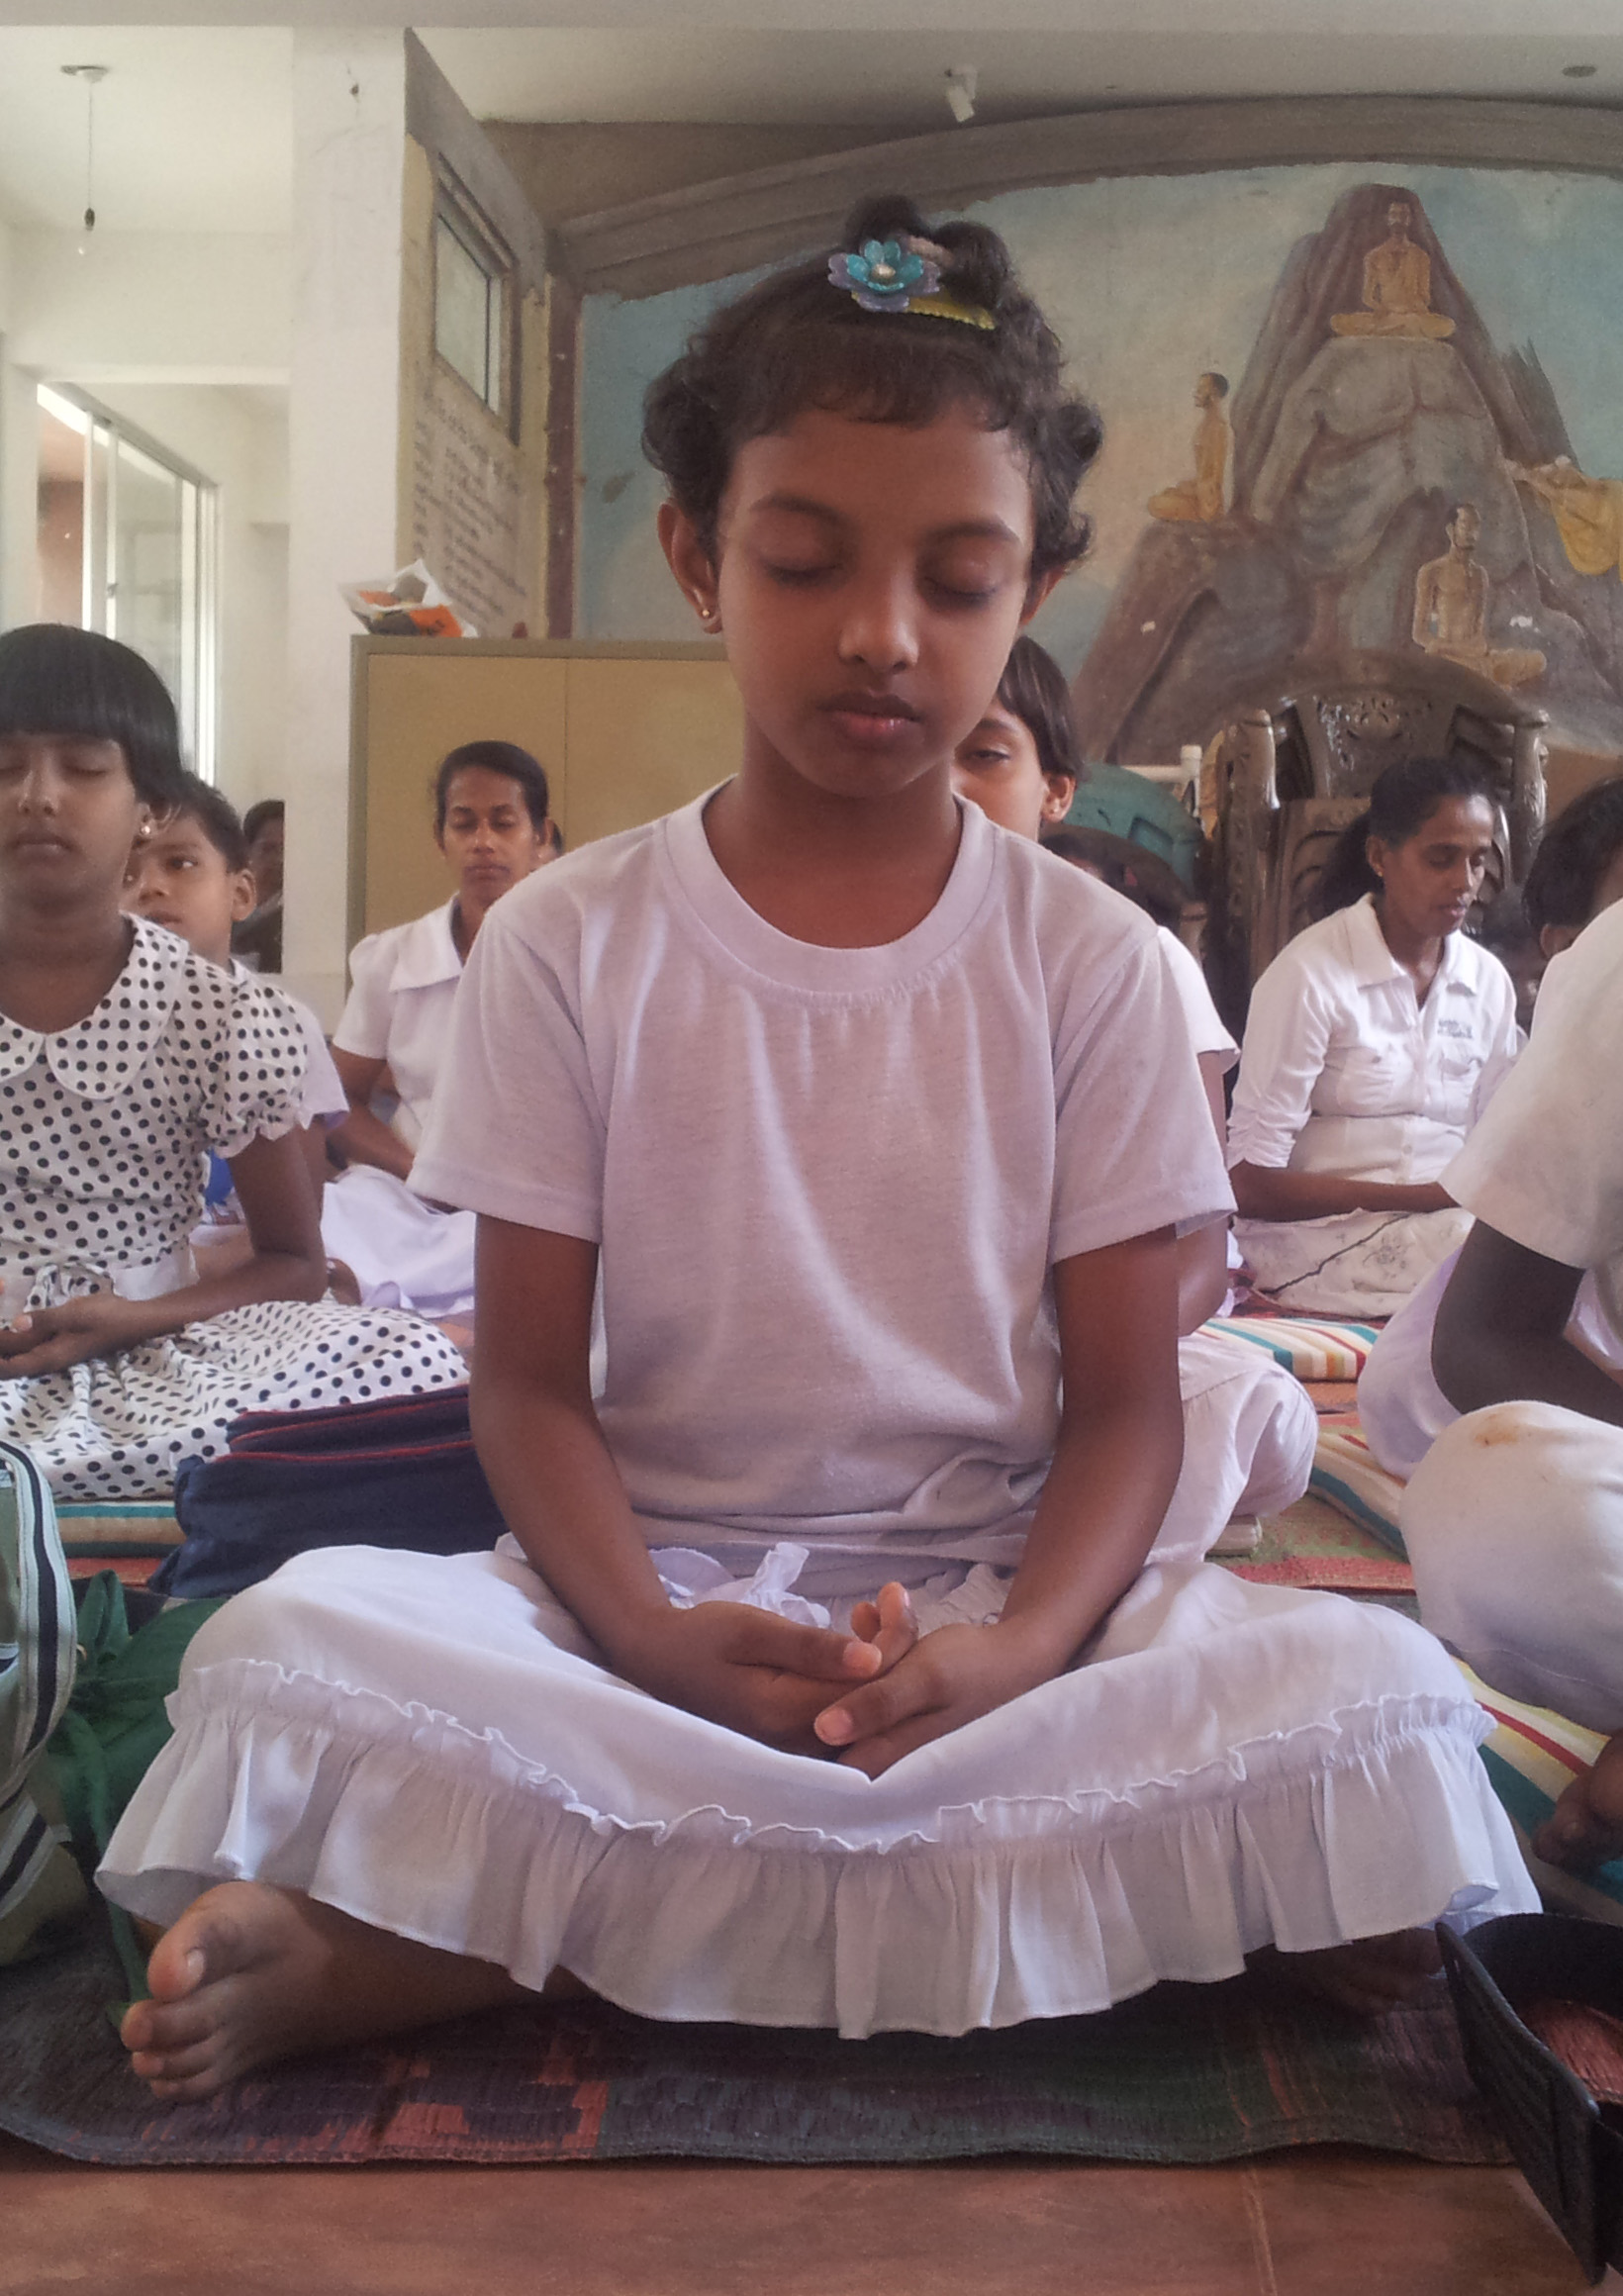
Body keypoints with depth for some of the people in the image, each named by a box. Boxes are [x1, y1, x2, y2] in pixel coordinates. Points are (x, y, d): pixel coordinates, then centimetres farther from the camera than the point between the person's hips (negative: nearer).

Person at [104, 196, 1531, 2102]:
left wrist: (1020, 1648, -21)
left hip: (1002, 1601, 2)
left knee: (1381, 1698, -29)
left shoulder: (1089, 961, 0)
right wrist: (653, 1636, -21)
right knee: (287, 1650, -28)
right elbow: (528, 1372, -1)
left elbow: (1126, 1393, -1)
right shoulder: (568, 944, -1)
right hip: (658, 1595, -1)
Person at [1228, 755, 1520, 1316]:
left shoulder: (1489, 982, 12)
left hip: (1448, 1216, 6)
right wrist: (1424, 1197, -16)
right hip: (1315, 1237, -6)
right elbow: (1251, 1183, -10)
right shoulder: (1310, 974, -8)